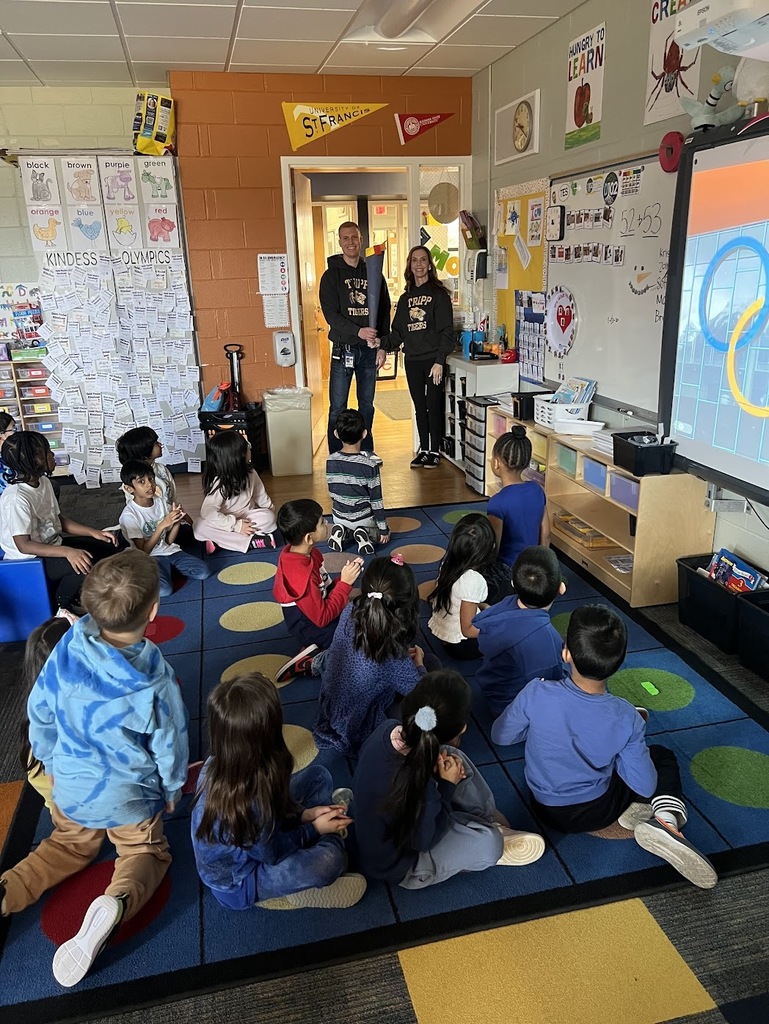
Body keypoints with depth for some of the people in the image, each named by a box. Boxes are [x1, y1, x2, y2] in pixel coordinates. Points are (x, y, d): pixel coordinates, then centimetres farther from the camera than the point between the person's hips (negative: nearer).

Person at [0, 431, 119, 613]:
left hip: (52, 545, 9)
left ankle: (75, 595, 16)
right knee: (84, 564, -31)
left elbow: (58, 520, 8)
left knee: (106, 546, 3)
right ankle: (62, 606, -4)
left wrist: (94, 532, -5)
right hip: (30, 561, -9)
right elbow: (24, 545, -29)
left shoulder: (43, 482, 1)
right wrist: (67, 552, -40)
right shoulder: (17, 499, -27)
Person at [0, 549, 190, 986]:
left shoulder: (67, 649, -21)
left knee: (70, 845, 30)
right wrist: (173, 789, 5)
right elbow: (170, 746, -16)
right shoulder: (155, 681, -31)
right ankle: (115, 904, -10)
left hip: (71, 786, 4)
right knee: (147, 853, 21)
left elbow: (40, 712, -5)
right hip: (129, 795, -4)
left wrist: (51, 761, 13)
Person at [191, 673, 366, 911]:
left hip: (246, 841, 7)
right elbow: (272, 853, -21)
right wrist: (315, 829, -8)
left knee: (318, 776, 1)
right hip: (235, 881, -7)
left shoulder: (220, 764, -18)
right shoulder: (247, 800, -41)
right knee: (330, 859, -32)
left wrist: (305, 814, -6)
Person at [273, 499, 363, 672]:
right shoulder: (301, 574, -31)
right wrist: (345, 583, -22)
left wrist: (346, 576, -9)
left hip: (319, 611, 9)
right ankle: (310, 662, -8)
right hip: (314, 628, -9)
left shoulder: (308, 553, -4)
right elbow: (322, 618, -26)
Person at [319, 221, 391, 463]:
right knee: (338, 407, -2)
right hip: (343, 349, -3)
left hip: (369, 349, 3)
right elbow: (330, 314, -9)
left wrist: (382, 346, 0)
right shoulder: (331, 275, 1)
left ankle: (366, 450, 23)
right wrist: (358, 331, -21)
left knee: (367, 404, 12)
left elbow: (385, 312, 9)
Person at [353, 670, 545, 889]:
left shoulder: (388, 729, -22)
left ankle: (489, 822, 13)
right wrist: (447, 786, -17)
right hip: (397, 865, -7)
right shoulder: (416, 787, -41)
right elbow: (424, 841, -22)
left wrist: (435, 764, -15)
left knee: (454, 759, -2)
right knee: (488, 842, -21)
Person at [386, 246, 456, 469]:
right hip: (412, 361, 5)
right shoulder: (405, 298, 14)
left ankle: (435, 452, 10)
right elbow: (398, 332, 13)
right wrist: (385, 344, -6)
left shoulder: (439, 294, -3)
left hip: (433, 360, -5)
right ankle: (423, 450, 20)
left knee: (433, 406, -1)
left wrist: (439, 361, -16)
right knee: (419, 407, 10)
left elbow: (446, 331, -9)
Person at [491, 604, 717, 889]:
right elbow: (645, 786, -15)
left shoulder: (536, 693, -29)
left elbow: (500, 735, -11)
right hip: (597, 812, -2)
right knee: (663, 757, 21)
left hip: (546, 809, 2)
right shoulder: (626, 718, -26)